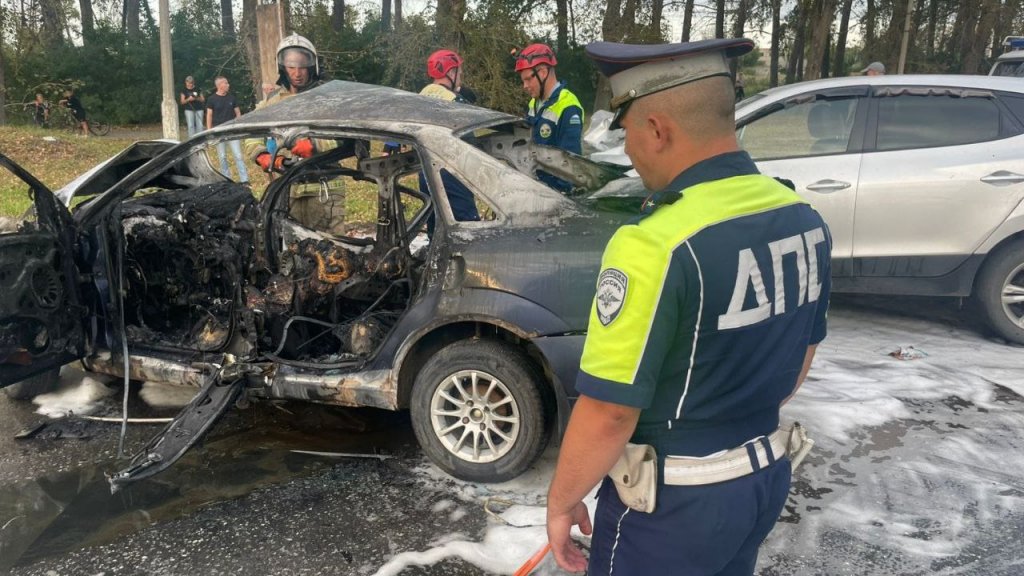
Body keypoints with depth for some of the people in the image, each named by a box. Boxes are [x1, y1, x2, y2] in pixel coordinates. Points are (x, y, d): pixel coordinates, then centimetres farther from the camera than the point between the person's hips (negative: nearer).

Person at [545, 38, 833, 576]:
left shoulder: (655, 245, -29)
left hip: (675, 497, -7)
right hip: (767, 474, 7)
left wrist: (561, 501, -8)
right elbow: (801, 351, 10)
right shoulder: (804, 219, -3)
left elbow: (609, 411, -25)